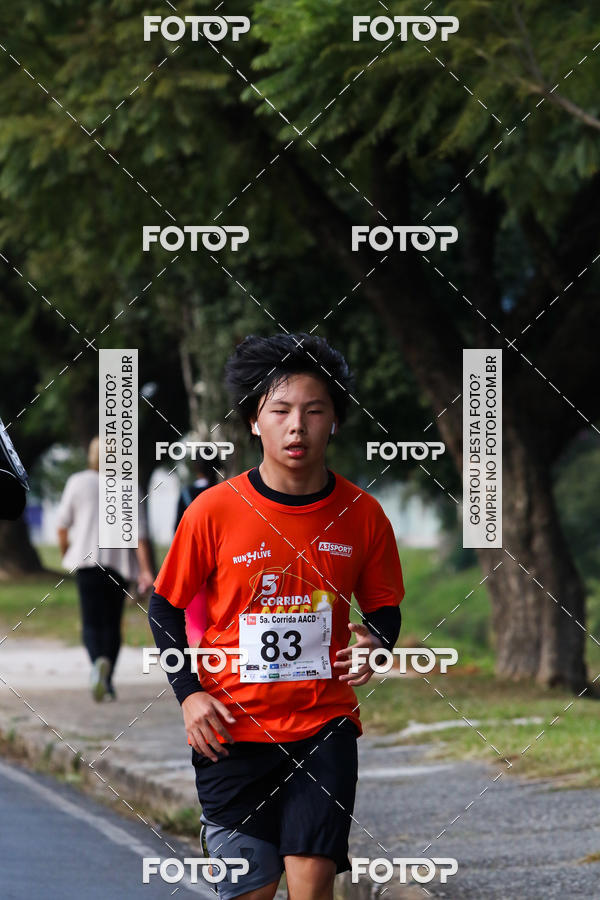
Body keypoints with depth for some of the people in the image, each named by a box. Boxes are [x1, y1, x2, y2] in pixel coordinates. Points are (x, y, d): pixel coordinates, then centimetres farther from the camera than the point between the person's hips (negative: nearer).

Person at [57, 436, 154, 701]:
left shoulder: (78, 483, 2)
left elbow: (62, 524, 6)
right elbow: (140, 532, -2)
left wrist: (65, 552, 24)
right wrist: (146, 570, -5)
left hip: (87, 560, -1)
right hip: (119, 562, 2)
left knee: (91, 622, -3)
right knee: (112, 623, 11)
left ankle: (99, 661, -33)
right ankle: (107, 681, 6)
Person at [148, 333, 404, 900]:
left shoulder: (362, 515, -1)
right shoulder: (214, 511, -6)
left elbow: (383, 607, 13)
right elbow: (167, 605, 7)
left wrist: (375, 646, -10)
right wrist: (189, 693, -3)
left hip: (324, 725, 1)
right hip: (232, 731, -1)